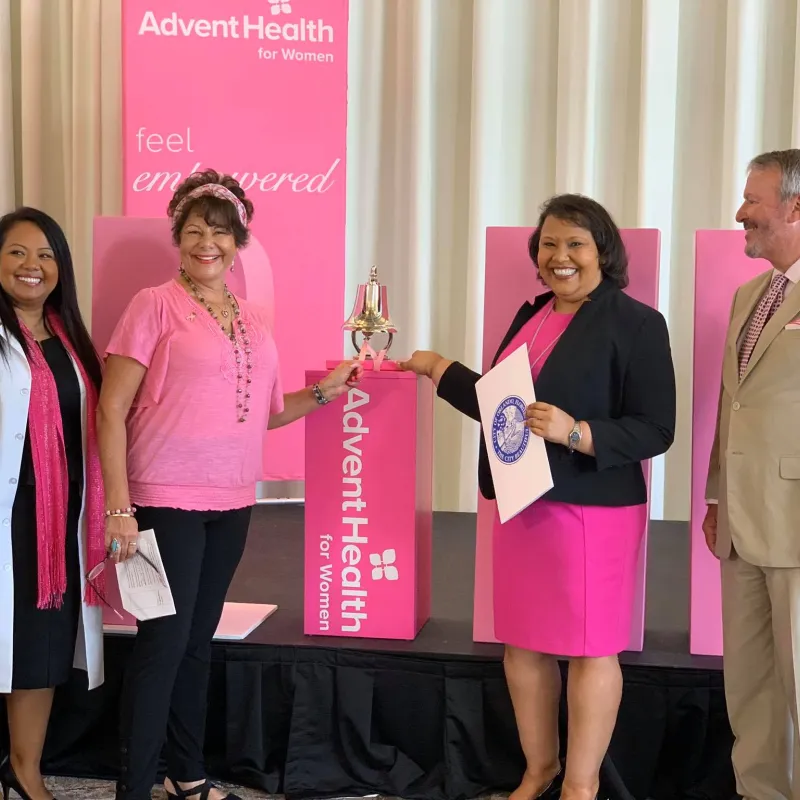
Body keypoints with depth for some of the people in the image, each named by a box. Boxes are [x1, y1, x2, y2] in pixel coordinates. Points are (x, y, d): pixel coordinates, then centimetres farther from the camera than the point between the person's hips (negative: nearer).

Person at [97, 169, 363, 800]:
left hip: (232, 502, 6)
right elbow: (111, 411, -9)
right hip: (167, 500, -6)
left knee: (199, 640, 15)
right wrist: (118, 506, -15)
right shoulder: (155, 305, -6)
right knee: (163, 643, -4)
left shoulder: (255, 320, 10)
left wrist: (322, 393, 4)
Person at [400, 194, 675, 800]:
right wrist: (438, 369, 25)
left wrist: (574, 432, -25)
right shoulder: (532, 316, 13)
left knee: (589, 646, 3)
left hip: (592, 508, -7)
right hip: (520, 503, 7)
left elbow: (655, 430, -13)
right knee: (523, 642, 14)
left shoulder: (636, 323, -9)